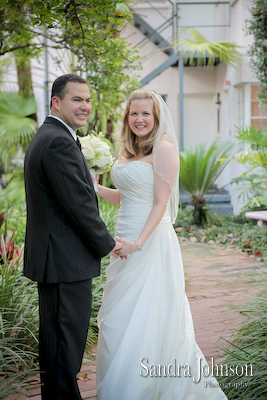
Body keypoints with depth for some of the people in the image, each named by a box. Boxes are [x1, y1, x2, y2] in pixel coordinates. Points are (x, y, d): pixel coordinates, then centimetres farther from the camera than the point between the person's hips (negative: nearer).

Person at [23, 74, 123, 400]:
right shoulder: (60, 142, -18)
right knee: (67, 340, -1)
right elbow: (78, 202, -21)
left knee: (54, 337, 19)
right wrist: (107, 244, -8)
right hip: (66, 261, -11)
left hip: (49, 258, 11)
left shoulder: (42, 138, 16)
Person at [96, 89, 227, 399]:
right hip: (126, 240, 8)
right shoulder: (128, 151, 13)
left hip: (151, 241, -8)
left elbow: (161, 203, -15)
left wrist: (139, 242, -22)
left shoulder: (163, 148, -10)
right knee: (119, 319, 14)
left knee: (145, 317, 0)